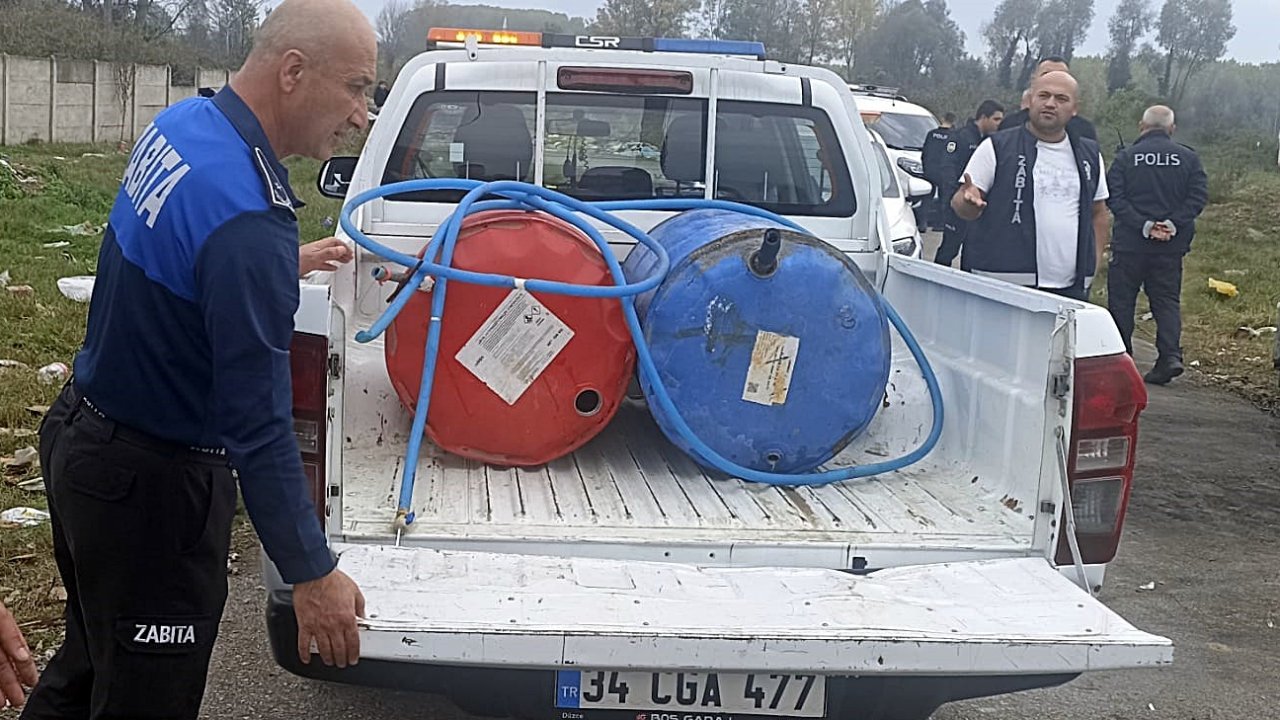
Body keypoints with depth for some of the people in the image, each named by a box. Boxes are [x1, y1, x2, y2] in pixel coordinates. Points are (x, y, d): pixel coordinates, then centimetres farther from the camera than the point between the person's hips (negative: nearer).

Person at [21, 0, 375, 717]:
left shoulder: (182, 123, -2)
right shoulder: (250, 220, -31)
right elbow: (259, 427, -28)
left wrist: (283, 265, 26)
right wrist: (314, 575, -20)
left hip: (80, 434, 9)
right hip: (150, 485, -9)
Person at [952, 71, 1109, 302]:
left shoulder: (1090, 155, 16)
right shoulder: (996, 147, 3)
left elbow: (1098, 213, 23)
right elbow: (959, 202, 1)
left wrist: (1093, 264, 12)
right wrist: (969, 201, -22)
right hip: (1005, 282, -4)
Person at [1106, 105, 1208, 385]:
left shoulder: (1126, 157, -2)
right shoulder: (1188, 158, 4)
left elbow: (1114, 197, -12)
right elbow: (1199, 196, -6)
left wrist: (1142, 224, -15)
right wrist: (1174, 223, -11)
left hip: (1130, 243, -2)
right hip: (1171, 246, 2)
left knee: (1121, 299, 8)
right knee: (1167, 299, 8)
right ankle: (1171, 354, -7)